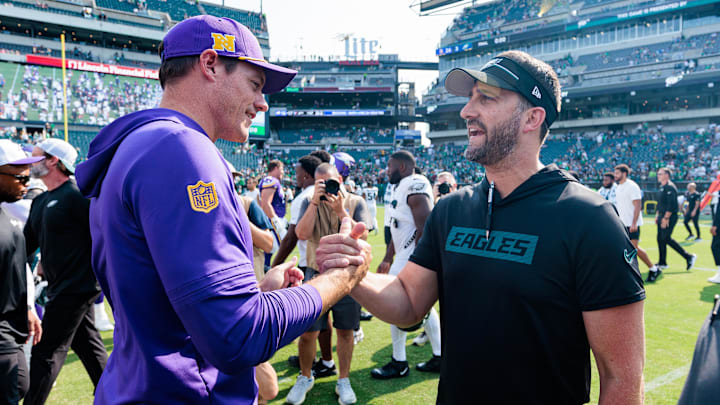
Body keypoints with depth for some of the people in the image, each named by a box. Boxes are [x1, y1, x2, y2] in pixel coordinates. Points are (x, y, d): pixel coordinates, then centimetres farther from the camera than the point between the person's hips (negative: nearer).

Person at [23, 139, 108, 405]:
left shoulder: (76, 195, -13)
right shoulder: (40, 202, 16)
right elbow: (26, 245, 20)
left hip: (77, 286, -9)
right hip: (63, 288, 9)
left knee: (47, 352, -4)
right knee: (88, 345, 16)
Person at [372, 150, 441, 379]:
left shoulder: (415, 186, -16)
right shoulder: (401, 188, 16)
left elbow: (424, 228, -23)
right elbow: (397, 229, 23)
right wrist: (387, 259, 26)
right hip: (406, 255, 10)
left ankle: (399, 364, 10)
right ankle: (439, 358, 23)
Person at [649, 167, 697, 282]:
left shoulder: (670, 187, -15)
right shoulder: (662, 187, 15)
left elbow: (671, 205, -22)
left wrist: (665, 218, -24)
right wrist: (657, 215, 20)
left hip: (669, 217, -10)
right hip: (662, 217, 10)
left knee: (665, 239, -8)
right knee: (661, 239, 9)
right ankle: (662, 263, 15)